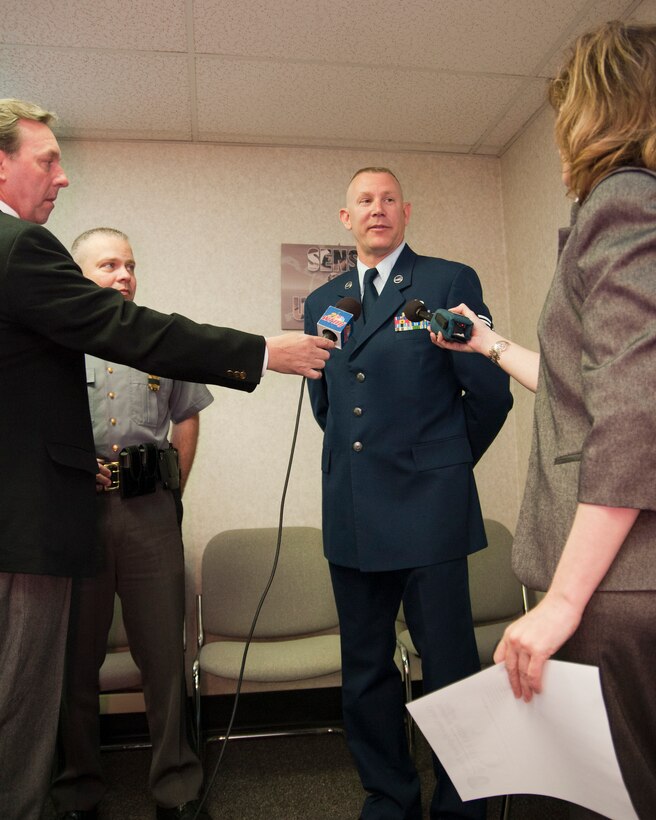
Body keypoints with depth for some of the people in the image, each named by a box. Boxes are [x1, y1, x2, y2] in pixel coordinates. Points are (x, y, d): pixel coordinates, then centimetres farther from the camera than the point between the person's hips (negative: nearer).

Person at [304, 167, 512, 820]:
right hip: (351, 515, 5)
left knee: (450, 667, 4)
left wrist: (445, 463, 10)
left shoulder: (450, 282, 0)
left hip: (429, 511, -4)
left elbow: (490, 390, 0)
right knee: (365, 673, 13)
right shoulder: (322, 301, 15)